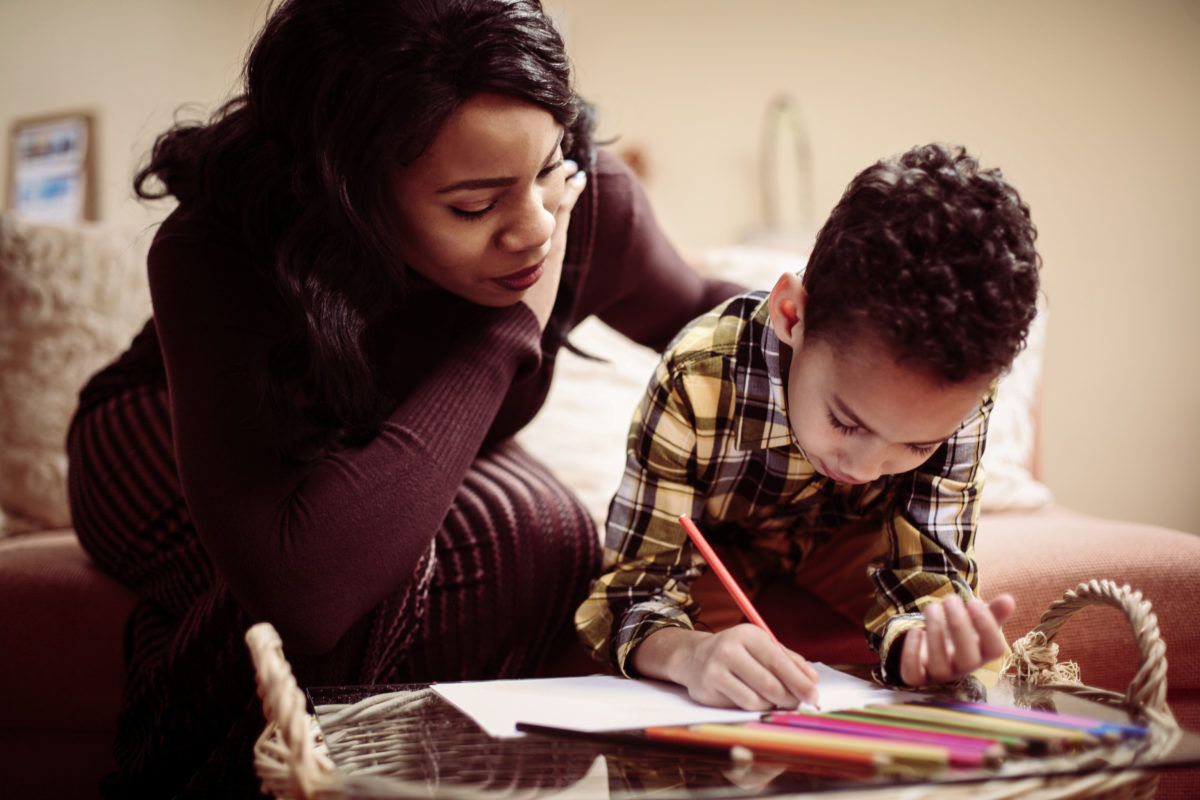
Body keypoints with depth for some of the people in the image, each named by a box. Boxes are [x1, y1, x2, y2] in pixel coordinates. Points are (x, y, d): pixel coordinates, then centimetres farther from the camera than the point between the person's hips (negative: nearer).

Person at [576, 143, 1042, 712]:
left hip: (844, 549, 3)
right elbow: (638, 587, -35)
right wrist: (692, 655, -59)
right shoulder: (700, 382, -39)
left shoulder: (957, 397, -31)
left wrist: (922, 642, -50)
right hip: (712, 554, -2)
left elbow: (927, 567, -25)